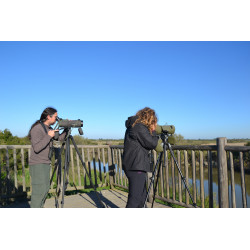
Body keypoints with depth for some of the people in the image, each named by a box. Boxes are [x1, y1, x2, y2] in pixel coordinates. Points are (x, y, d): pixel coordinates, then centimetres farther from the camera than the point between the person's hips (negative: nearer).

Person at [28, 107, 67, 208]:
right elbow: (37, 148, -24)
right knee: (39, 191, -6)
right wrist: (49, 136, -21)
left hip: (46, 164, 9)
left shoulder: (49, 128, 11)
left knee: (45, 189, 13)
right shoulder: (37, 128, -16)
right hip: (37, 165, -9)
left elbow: (60, 138, 14)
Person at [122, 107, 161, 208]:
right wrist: (153, 131, 2)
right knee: (135, 198, -8)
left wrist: (151, 131, 13)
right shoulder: (140, 127, -13)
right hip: (136, 167, -10)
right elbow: (152, 144, -13)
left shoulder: (134, 126, 17)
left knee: (142, 195, 20)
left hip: (137, 166, 10)